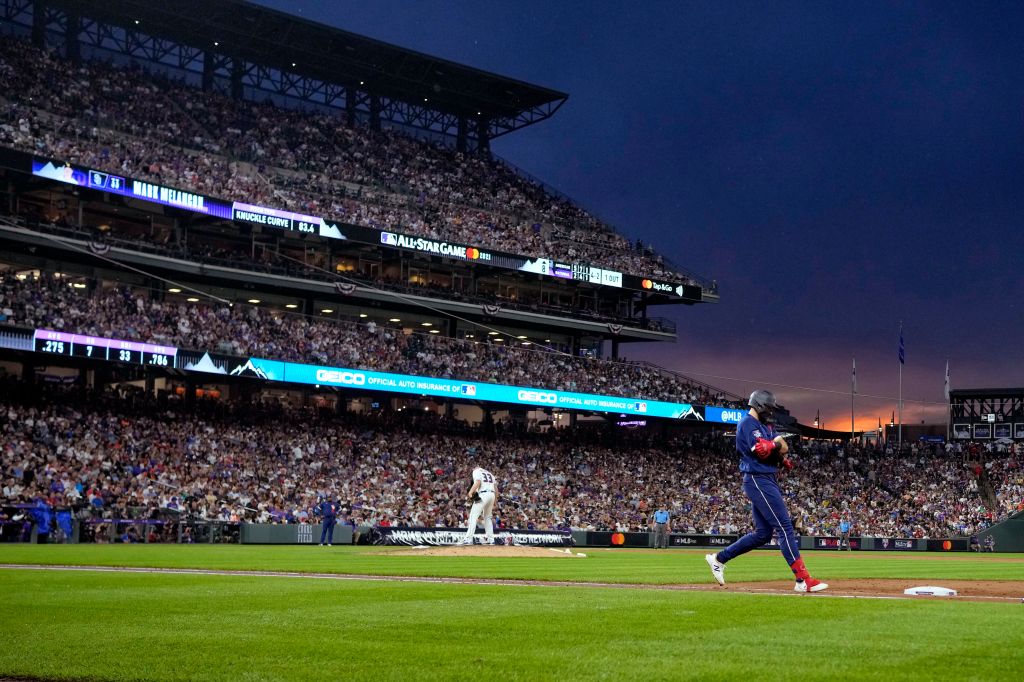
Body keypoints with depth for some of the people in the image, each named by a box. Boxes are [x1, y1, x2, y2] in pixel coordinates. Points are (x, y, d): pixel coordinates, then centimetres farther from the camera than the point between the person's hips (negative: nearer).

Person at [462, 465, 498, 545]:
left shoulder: (476, 471, 9)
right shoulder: (489, 473, 27)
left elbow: (478, 482, -12)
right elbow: (496, 488, 20)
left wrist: (471, 492, -18)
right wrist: (494, 502, 24)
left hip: (483, 494, -7)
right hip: (492, 494, 7)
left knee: (473, 516, -10)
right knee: (487, 517, 20)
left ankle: (468, 539, -21)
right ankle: (490, 539, 16)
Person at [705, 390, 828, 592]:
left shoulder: (766, 426, 21)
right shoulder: (748, 423, -10)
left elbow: (784, 447, 15)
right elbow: (762, 450, -20)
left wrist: (775, 445, -7)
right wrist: (777, 443, -2)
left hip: (769, 481, 10)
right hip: (758, 480, -10)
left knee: (762, 533, 11)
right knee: (784, 526, -14)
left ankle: (719, 559, 20)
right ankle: (803, 580, -16)